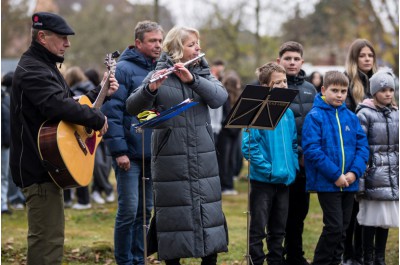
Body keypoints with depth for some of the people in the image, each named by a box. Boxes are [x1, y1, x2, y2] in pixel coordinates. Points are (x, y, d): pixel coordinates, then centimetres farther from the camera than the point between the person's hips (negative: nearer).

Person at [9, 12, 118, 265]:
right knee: (48, 239, -11)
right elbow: (60, 106, -32)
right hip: (40, 168, -11)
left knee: (48, 235, 18)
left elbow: (72, 100, 28)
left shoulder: (45, 66, 19)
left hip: (47, 164, 11)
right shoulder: (32, 70, -17)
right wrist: (98, 119, -21)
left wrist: (101, 92, 17)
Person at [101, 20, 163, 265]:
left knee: (145, 209, 11)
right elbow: (112, 111, -13)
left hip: (152, 153, 6)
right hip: (130, 153, -6)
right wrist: (119, 150, -18)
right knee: (129, 210, -5)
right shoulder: (124, 69, -8)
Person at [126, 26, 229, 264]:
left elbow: (220, 97, -9)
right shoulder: (159, 75, -1)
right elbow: (133, 107, -12)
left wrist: (192, 79, -22)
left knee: (208, 208, 5)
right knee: (174, 211, 0)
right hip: (171, 157, -3)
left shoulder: (203, 73, 10)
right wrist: (150, 88, -31)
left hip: (203, 155, 3)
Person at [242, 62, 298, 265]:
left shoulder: (287, 112, 9)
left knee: (278, 231, 14)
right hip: (263, 180, -6)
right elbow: (248, 145, -17)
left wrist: (292, 167, 4)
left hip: (284, 180, 6)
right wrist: (268, 169, -19)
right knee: (258, 231, 0)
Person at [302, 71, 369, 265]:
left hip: (349, 183, 5)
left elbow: (362, 146, 6)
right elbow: (312, 149, -15)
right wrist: (335, 175, -18)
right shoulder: (315, 116, -7)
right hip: (326, 182, -5)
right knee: (334, 227, -9)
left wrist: (355, 172, -10)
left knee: (342, 229, 11)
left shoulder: (351, 117, 8)